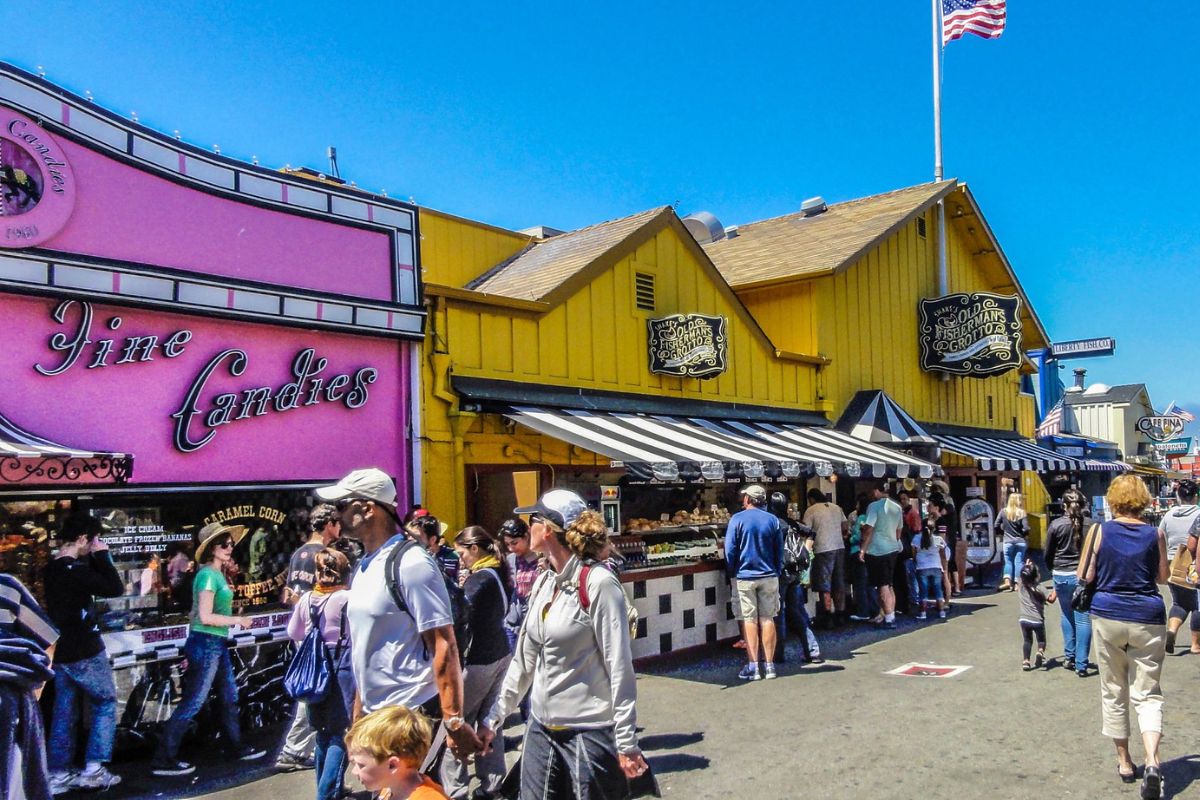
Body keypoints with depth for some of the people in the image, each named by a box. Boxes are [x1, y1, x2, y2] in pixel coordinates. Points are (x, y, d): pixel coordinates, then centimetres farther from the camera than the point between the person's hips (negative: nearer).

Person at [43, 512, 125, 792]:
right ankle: (93, 769, 2)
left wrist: (94, 559, 5)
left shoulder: (51, 570, 8)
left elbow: (93, 581, 18)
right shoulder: (75, 570, -20)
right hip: (84, 652, -8)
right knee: (105, 702, 5)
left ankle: (59, 775, 16)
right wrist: (102, 555, -16)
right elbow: (115, 589, -22)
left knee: (64, 712, 12)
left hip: (60, 651, 8)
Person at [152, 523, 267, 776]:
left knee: (229, 696, 19)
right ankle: (163, 760, 4)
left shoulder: (217, 574, 12)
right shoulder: (208, 575, -16)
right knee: (193, 703, -4)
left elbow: (207, 611, 6)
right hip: (205, 644, -10)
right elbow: (206, 617, -20)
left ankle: (237, 748, 32)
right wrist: (238, 619, -13)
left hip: (217, 644, 10)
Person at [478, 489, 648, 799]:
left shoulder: (598, 583, -16)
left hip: (590, 734, -7)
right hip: (541, 730, 7)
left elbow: (620, 666, -16)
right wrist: (494, 718, 14)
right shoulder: (544, 583, 6)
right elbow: (524, 658, 13)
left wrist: (626, 742, -15)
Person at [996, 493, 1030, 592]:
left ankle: (1007, 581, -9)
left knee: (1008, 562, 7)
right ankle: (1018, 583, 5)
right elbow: (1026, 529, -14)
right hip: (1021, 541, 0)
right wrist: (1025, 535, 6)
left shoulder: (1004, 512, -3)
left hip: (1008, 542, 0)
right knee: (1019, 562, 7)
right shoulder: (1022, 513, -7)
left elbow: (996, 526, -2)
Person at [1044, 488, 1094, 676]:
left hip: (1061, 575, 0)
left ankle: (1069, 657, 22)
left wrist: (1052, 572, 20)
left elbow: (1048, 554, 2)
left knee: (1066, 615, 19)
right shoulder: (1091, 525, -4)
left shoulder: (1056, 525, -6)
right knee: (1083, 619, 2)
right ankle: (1081, 665, 1)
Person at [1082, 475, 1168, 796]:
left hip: (1108, 615, 0)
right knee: (1148, 694, 5)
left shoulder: (1100, 531, -6)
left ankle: (1124, 761, 22)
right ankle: (1152, 761, -16)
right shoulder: (1155, 534, -2)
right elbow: (1162, 577, 9)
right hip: (1148, 618, 0)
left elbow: (1084, 577, -4)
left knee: (1113, 692, 14)